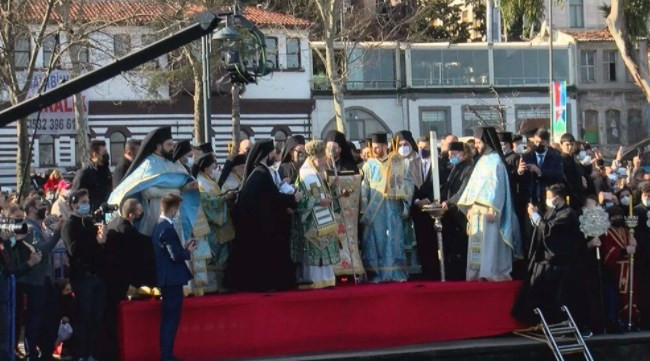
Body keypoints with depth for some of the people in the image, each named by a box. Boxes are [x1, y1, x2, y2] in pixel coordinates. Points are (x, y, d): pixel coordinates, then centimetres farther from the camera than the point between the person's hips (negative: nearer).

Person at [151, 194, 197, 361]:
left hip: (166, 279, 10)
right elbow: (175, 256, -21)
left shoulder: (158, 227, 11)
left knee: (168, 318, 15)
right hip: (172, 279, -10)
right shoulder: (167, 229, -19)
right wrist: (188, 252, -3)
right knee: (171, 318, -6)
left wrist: (183, 248, 11)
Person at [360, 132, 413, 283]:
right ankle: (376, 274, -1)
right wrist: (364, 210, -4)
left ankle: (397, 273, 4)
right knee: (376, 241, -2)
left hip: (393, 208, 0)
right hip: (374, 210, 0)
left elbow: (407, 184, 6)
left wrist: (405, 204, -1)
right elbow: (364, 189, 3)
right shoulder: (369, 165, 6)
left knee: (394, 240, 1)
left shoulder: (398, 163, 4)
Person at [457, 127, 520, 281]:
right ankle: (479, 275, 4)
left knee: (488, 244, -11)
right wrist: (469, 207, 13)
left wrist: (492, 208, -21)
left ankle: (491, 274, -12)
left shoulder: (495, 160, -6)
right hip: (477, 210, 8)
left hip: (488, 209, -8)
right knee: (478, 246, 4)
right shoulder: (482, 160, 18)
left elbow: (496, 186, -14)